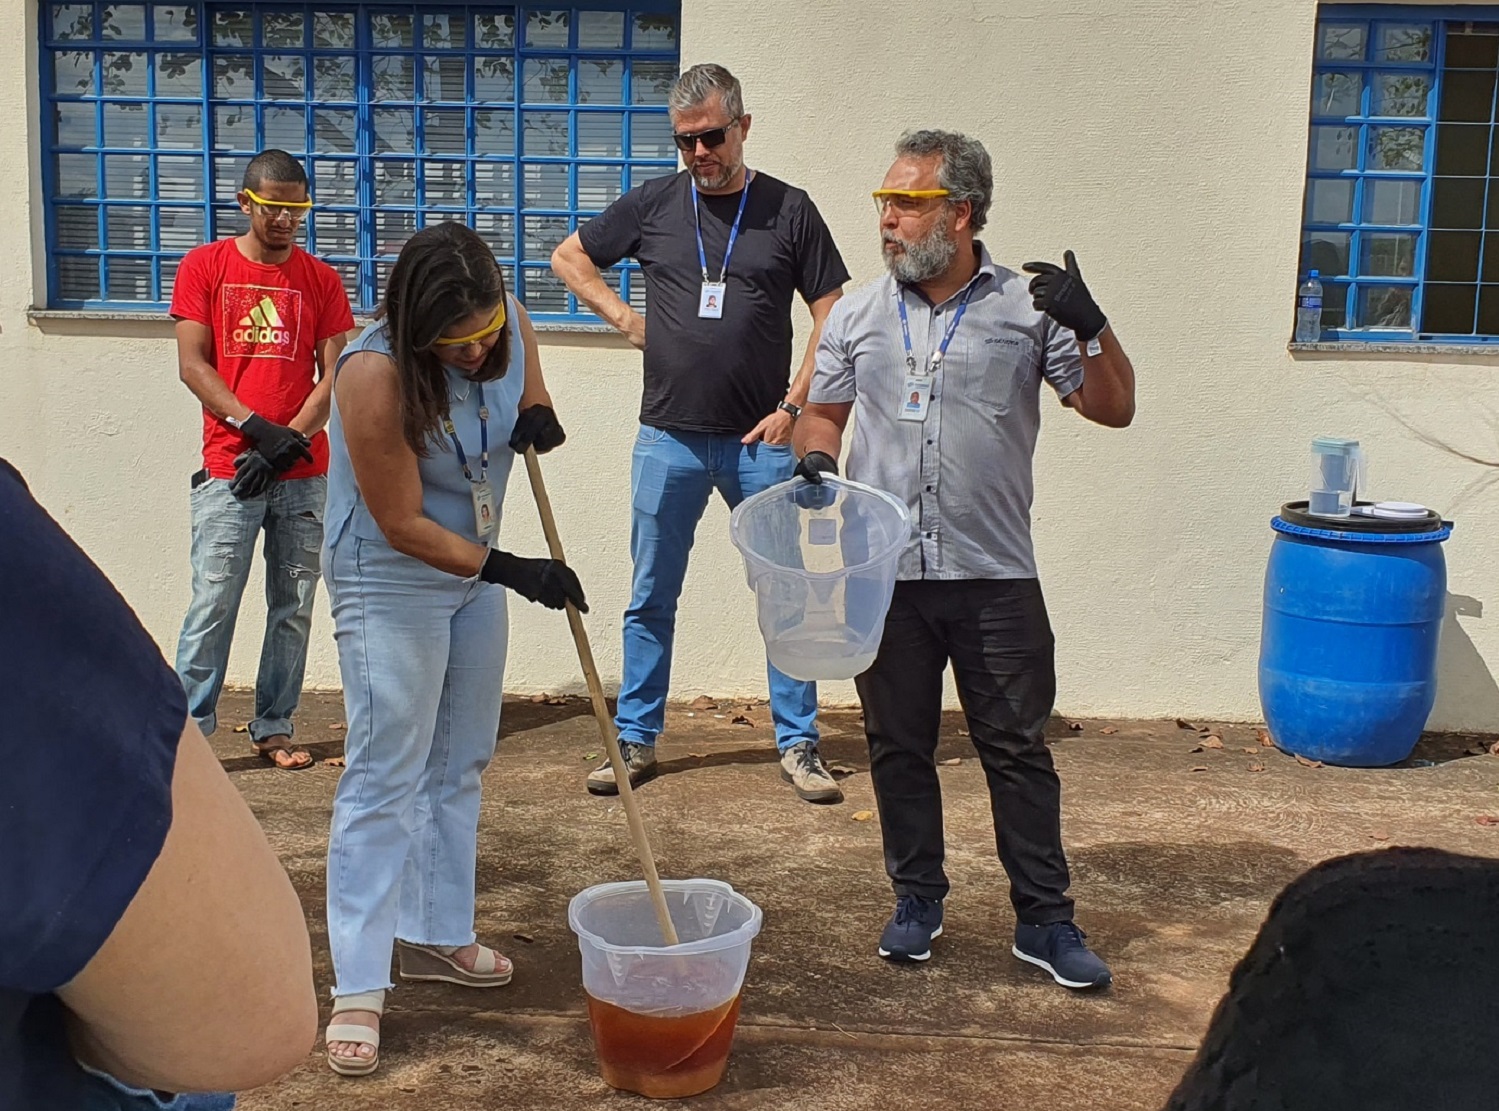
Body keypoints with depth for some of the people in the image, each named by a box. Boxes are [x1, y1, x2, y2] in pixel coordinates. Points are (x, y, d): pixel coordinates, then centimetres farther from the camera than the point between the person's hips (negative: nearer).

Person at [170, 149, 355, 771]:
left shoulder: (320, 279, 10)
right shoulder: (205, 266, 6)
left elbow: (334, 377, 4)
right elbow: (192, 365, -1)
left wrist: (286, 441, -10)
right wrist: (256, 428, -13)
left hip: (304, 475, 2)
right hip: (229, 473, -2)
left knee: (293, 608, 5)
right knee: (213, 604, -5)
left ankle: (275, 728, 14)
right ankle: (189, 729, 2)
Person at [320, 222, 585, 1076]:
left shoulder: (511, 324, -10)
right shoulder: (376, 374, -27)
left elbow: (526, 382, 13)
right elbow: (403, 526, -23)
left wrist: (538, 412, -11)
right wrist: (509, 572, -23)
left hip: (476, 567, 7)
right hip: (391, 580, -7)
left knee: (461, 764, 14)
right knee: (387, 775, -7)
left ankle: (437, 935, 29)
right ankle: (359, 989, -1)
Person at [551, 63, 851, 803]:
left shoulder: (789, 211, 2)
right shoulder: (652, 206, 6)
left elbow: (833, 317, 2)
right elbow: (568, 256, 19)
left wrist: (793, 407, -7)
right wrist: (622, 317, 6)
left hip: (760, 439, -1)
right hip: (668, 437, 2)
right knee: (651, 600, 7)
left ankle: (798, 745, 13)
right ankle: (635, 742, 19)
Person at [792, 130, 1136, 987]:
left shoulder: (1029, 308, 1)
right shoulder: (858, 315, 8)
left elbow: (1114, 409, 1)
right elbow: (825, 411, 16)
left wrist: (1090, 327, -16)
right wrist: (814, 460, -6)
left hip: (995, 576, -2)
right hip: (884, 573, 3)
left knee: (1019, 750, 3)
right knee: (899, 746, 12)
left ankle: (1046, 919, 15)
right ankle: (918, 900, 28)